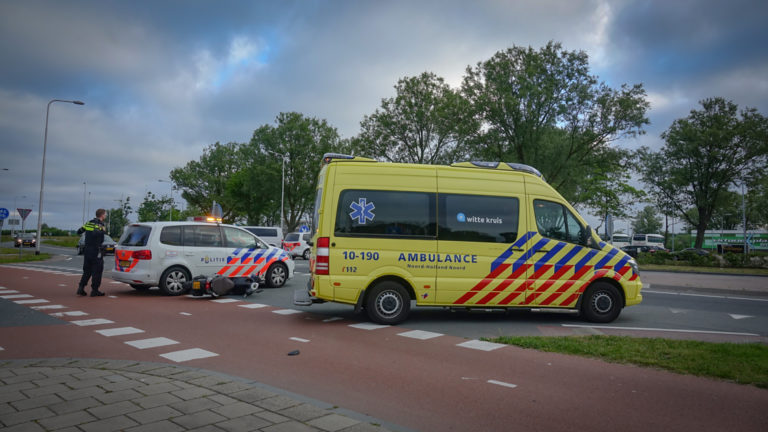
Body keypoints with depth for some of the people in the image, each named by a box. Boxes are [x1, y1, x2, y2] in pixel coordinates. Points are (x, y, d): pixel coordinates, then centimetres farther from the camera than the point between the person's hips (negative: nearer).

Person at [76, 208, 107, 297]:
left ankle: (81, 288, 9)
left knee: (87, 270, 16)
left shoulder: (88, 223, 11)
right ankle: (94, 291, 2)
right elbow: (95, 233, -28)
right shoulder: (99, 224, -11)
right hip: (96, 251, -7)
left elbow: (79, 231, 14)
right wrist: (103, 230, -15)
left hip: (87, 250, 7)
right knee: (97, 271, 0)